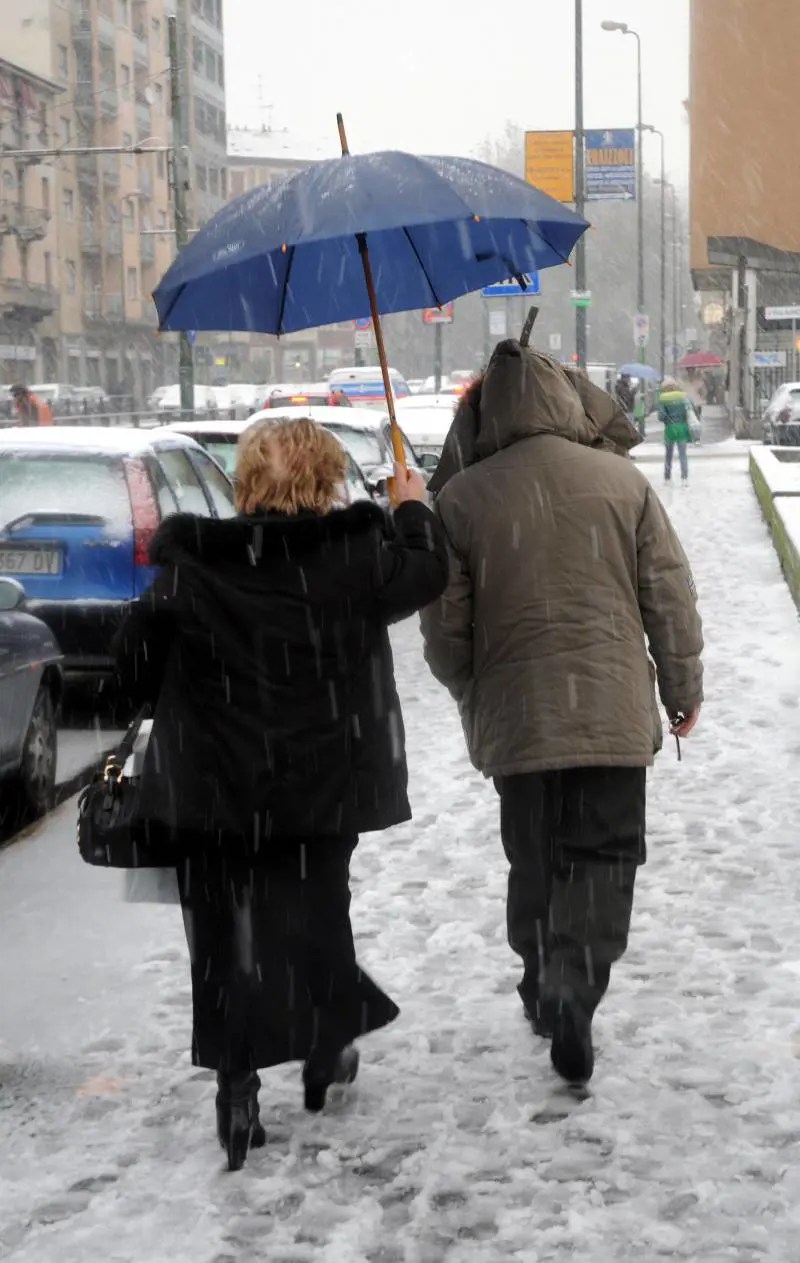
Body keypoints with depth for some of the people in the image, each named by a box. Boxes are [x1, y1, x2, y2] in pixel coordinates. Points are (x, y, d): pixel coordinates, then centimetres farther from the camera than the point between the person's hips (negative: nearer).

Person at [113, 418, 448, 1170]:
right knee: (317, 914, 17)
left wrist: (172, 711, 18)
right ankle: (324, 1056, 32)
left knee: (225, 930, 7)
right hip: (323, 781, 0)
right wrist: (413, 509, 26)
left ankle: (237, 1087, 3)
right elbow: (426, 573, 9)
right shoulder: (354, 554, -9)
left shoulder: (188, 564, -7)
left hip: (211, 783, 0)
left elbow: (136, 662, -1)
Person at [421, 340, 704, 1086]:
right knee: (602, 856, 5)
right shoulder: (622, 479, -2)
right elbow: (670, 598, 2)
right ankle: (574, 990, -13)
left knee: (534, 859, 17)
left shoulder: (461, 498, -5)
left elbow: (444, 629, -1)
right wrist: (683, 687, 16)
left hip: (515, 717, 1)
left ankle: (542, 987, 29)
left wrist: (475, 696, 18)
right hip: (614, 714, 0)